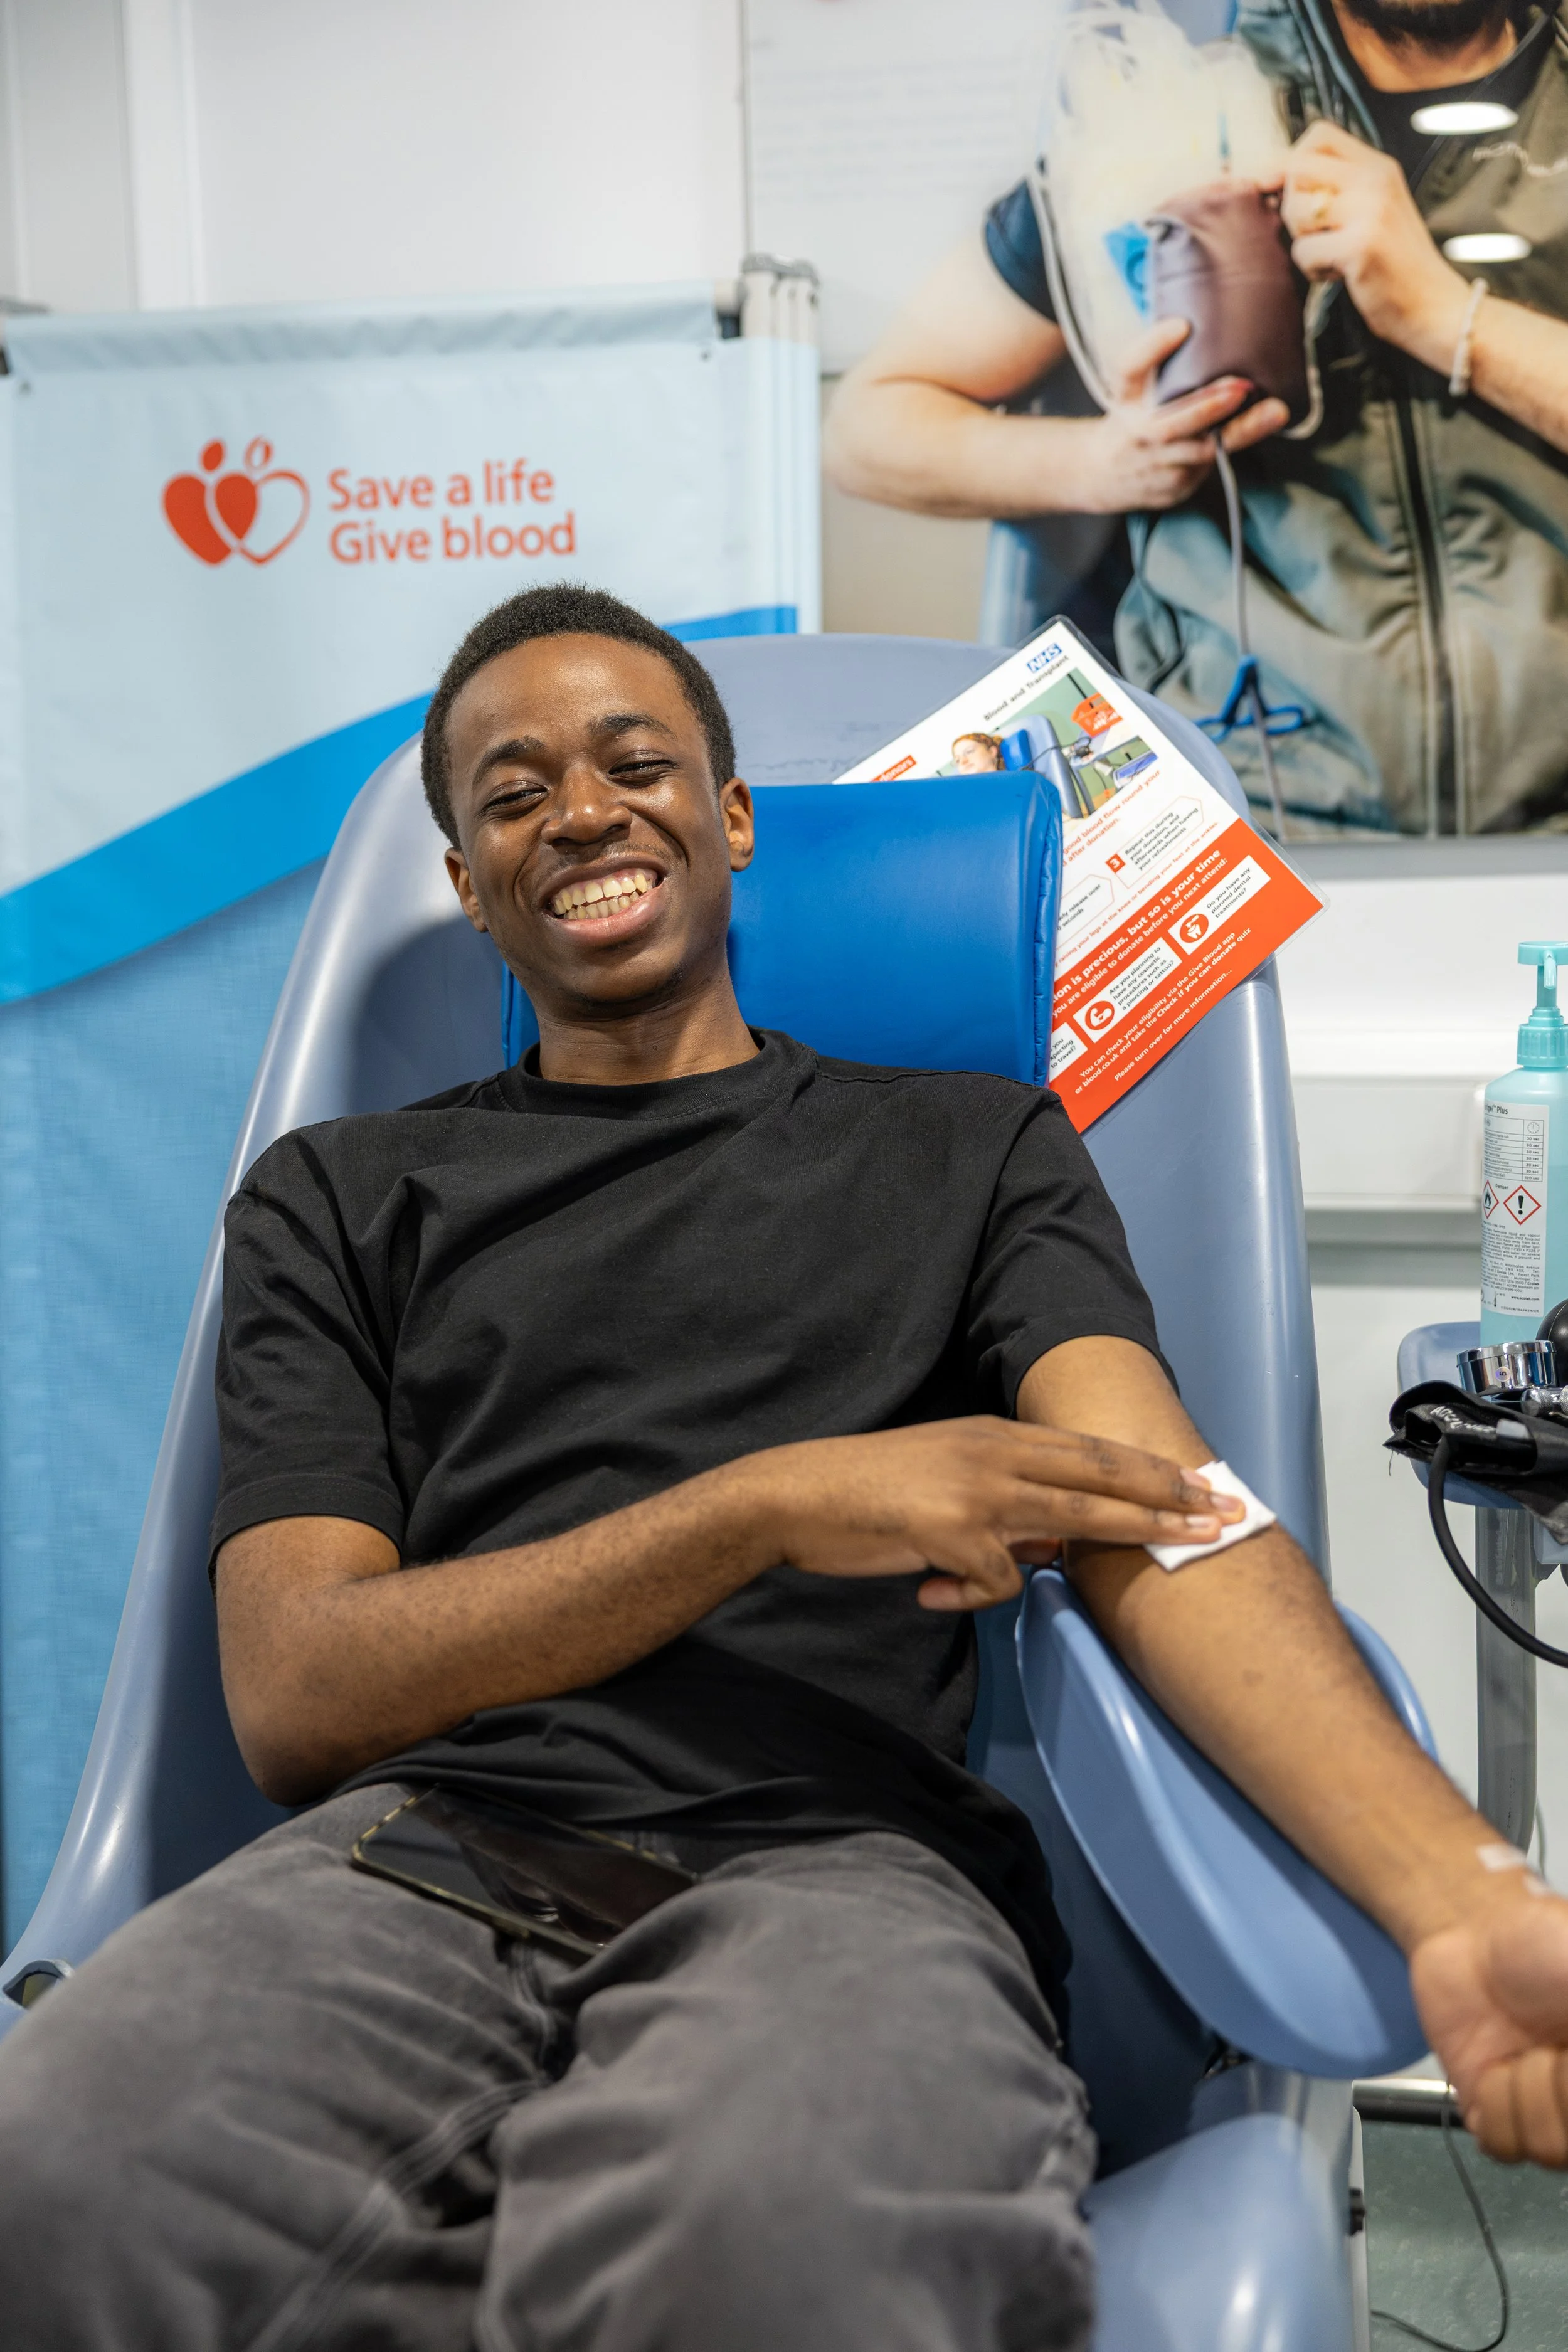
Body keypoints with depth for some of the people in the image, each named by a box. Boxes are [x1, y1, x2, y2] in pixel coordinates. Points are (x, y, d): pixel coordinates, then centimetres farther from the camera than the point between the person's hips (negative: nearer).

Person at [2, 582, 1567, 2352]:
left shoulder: (971, 1146, 19)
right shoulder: (341, 1198, 18)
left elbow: (1153, 1511, 1)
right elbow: (293, 1702, 6)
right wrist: (771, 1505, -8)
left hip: (839, 1857, -1)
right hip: (423, 1840, 2)